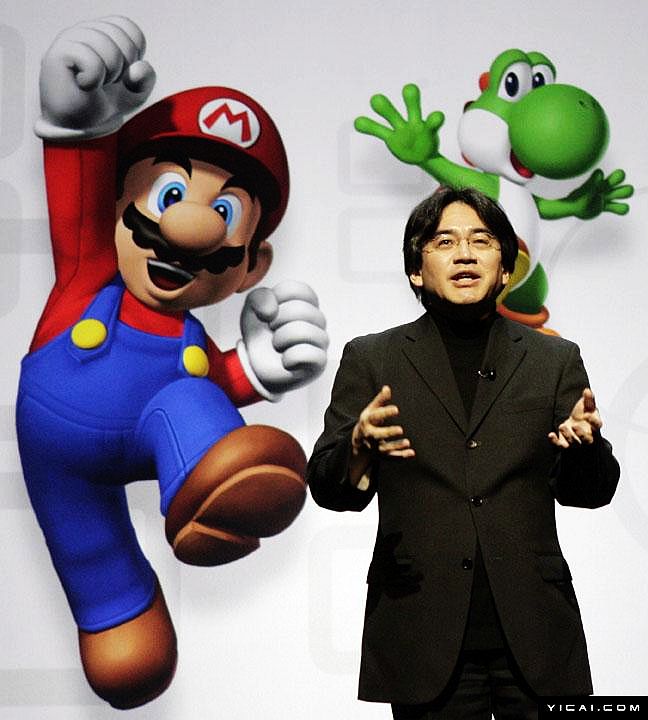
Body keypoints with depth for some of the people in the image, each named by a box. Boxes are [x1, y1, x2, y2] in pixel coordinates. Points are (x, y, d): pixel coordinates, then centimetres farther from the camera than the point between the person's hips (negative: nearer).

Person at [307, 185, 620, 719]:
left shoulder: (555, 360, 10)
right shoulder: (371, 360, 7)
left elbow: (590, 492, 7)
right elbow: (329, 489, 2)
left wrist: (585, 444, -15)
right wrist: (359, 446, -20)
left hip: (534, 635, 1)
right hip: (424, 633, -1)